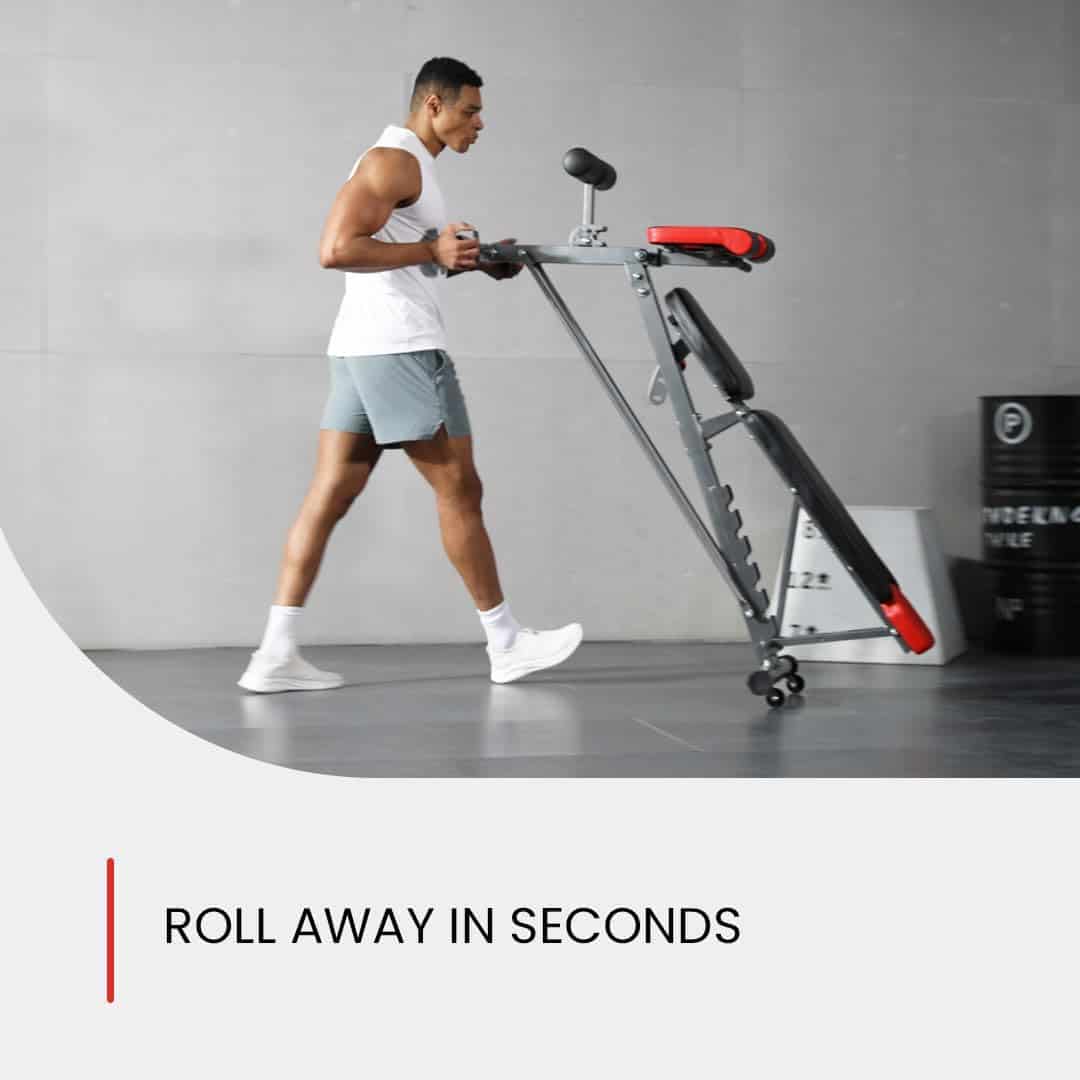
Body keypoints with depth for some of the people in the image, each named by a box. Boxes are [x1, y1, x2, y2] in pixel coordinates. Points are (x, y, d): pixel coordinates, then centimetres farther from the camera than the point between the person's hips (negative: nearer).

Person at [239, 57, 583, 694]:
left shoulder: (410, 165, 22)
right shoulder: (393, 161, -10)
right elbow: (336, 250, -21)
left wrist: (473, 258, 15)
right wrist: (431, 249, -17)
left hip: (363, 351, 10)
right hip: (398, 348, -10)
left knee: (330, 495, 3)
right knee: (459, 490, -2)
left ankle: (277, 654, 1)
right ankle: (506, 644, 7)